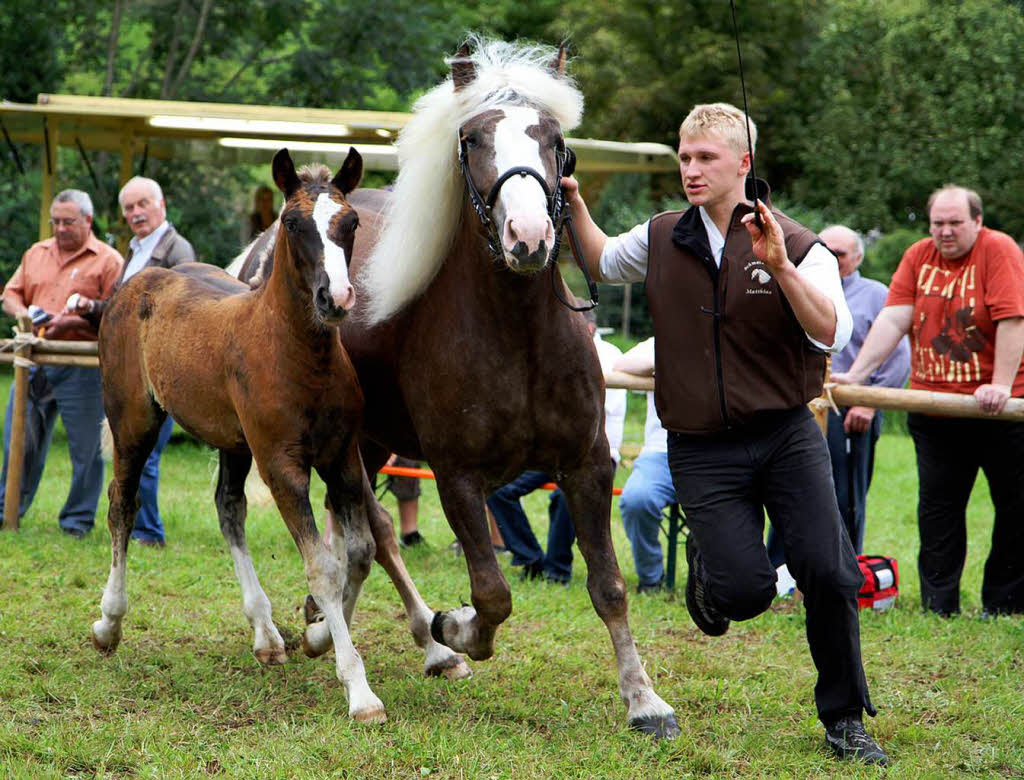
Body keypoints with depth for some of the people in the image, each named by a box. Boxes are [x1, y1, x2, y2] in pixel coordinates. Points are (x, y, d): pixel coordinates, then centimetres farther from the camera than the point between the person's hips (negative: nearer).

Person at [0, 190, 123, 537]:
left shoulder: (108, 261, -1)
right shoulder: (36, 253, 17)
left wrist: (71, 322, -18)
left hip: (81, 367, -5)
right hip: (34, 362, 5)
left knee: (86, 446, 0)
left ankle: (78, 518, 10)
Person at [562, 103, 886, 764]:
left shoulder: (796, 245, -4)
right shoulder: (661, 240, 7)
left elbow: (831, 333, -17)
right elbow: (603, 262, 29)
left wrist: (780, 267, -29)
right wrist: (575, 206, 12)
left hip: (787, 436, -1)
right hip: (702, 451, 1)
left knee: (829, 573, -12)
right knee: (746, 591, -11)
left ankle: (845, 718, 6)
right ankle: (705, 567, 27)